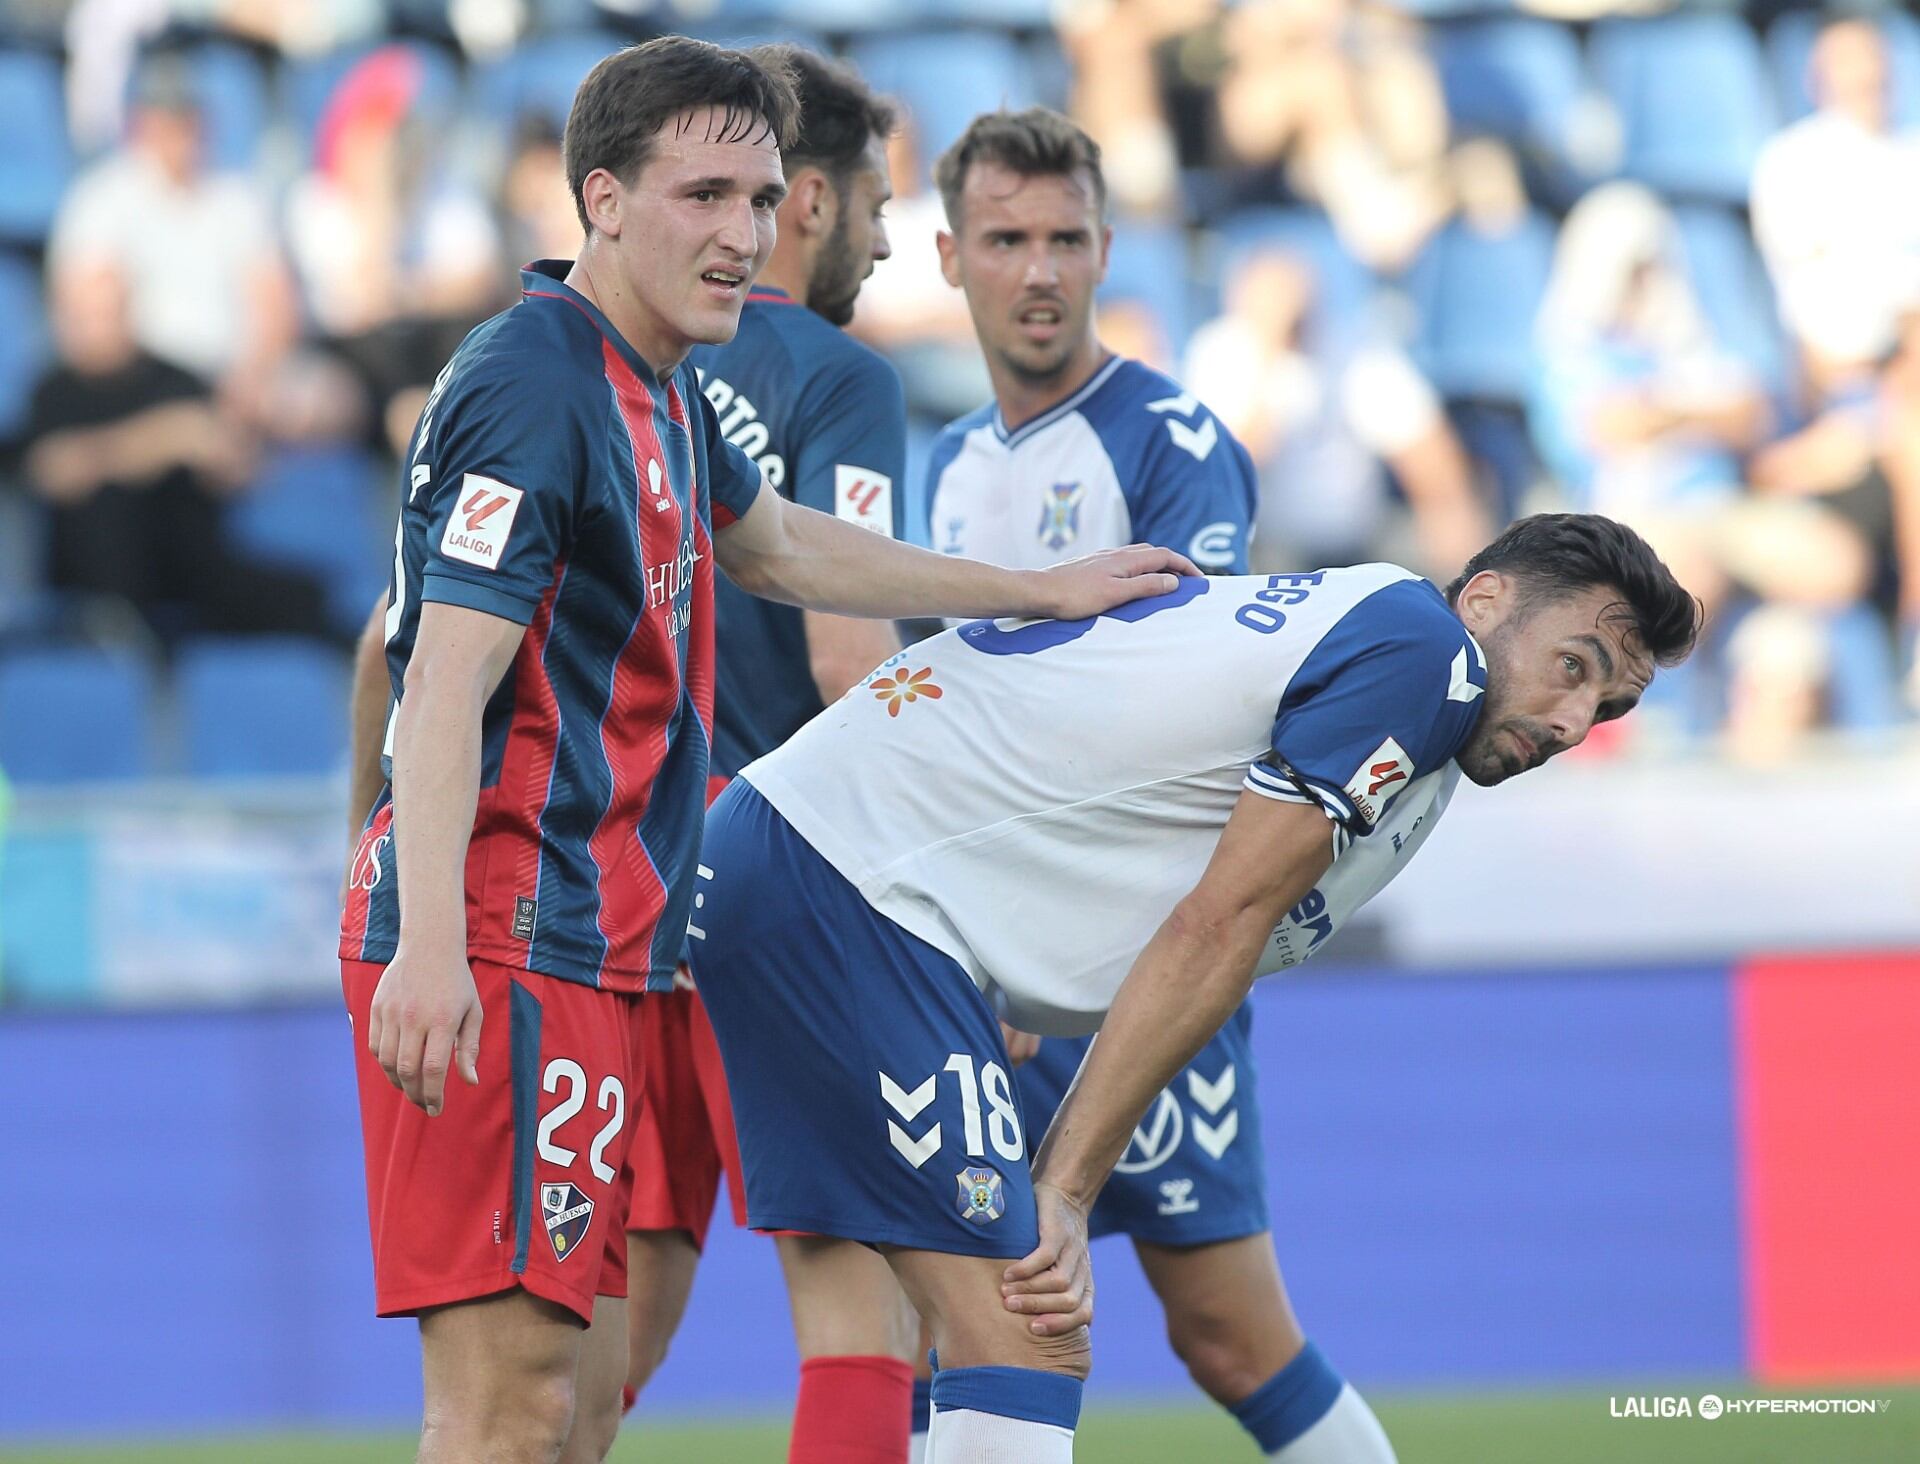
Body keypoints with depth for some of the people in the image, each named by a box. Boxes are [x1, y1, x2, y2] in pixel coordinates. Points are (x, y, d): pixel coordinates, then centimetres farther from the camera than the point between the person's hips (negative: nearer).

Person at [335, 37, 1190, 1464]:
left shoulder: (660, 389, 18)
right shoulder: (533, 386, -13)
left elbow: (778, 546, 39)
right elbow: (446, 680, -21)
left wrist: (1035, 591, 45)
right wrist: (426, 944, -32)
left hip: (587, 949, 10)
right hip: (503, 943, -10)